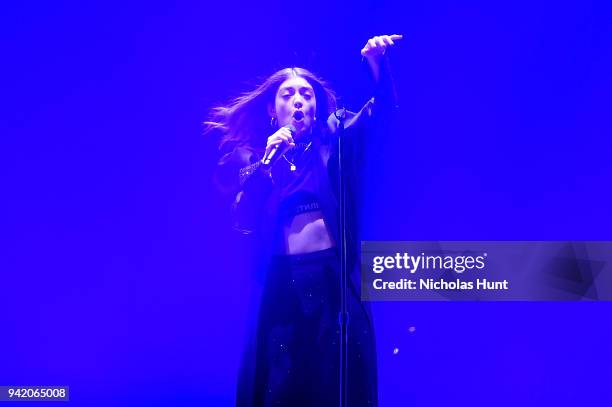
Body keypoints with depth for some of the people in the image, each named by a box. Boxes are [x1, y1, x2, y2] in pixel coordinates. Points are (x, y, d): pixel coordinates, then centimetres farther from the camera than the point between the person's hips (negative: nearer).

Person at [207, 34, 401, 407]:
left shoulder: (333, 143, 8)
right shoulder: (250, 156, 8)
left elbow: (382, 108, -3)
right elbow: (243, 220, -5)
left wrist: (376, 61, -21)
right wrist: (267, 159, -11)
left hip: (336, 279, 0)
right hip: (281, 285, 0)